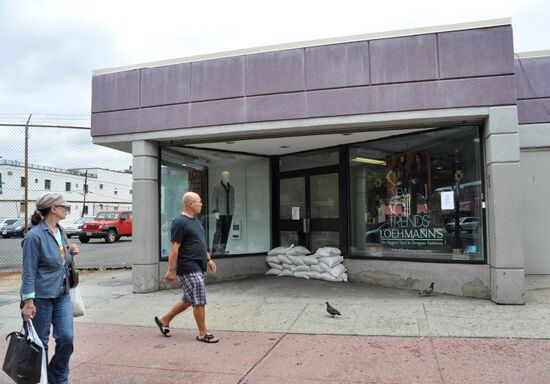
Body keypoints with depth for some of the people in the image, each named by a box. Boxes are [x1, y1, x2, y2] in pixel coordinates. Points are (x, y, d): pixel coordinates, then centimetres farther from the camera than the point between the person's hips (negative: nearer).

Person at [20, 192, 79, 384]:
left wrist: (70, 252, 1)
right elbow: (29, 271, -14)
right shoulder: (35, 235, -15)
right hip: (41, 296, -6)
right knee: (41, 342, 7)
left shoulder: (61, 231, 7)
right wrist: (28, 302, -16)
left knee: (66, 337, 2)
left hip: (62, 294, 6)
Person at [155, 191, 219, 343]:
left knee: (188, 300, 17)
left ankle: (164, 319, 31)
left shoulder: (195, 221, 15)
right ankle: (203, 334, 9)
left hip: (197, 267, 10)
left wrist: (208, 259, 22)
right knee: (199, 301, -3)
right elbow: (174, 248, -18)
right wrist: (171, 270, -18)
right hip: (188, 269, -10)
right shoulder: (180, 222, -16)